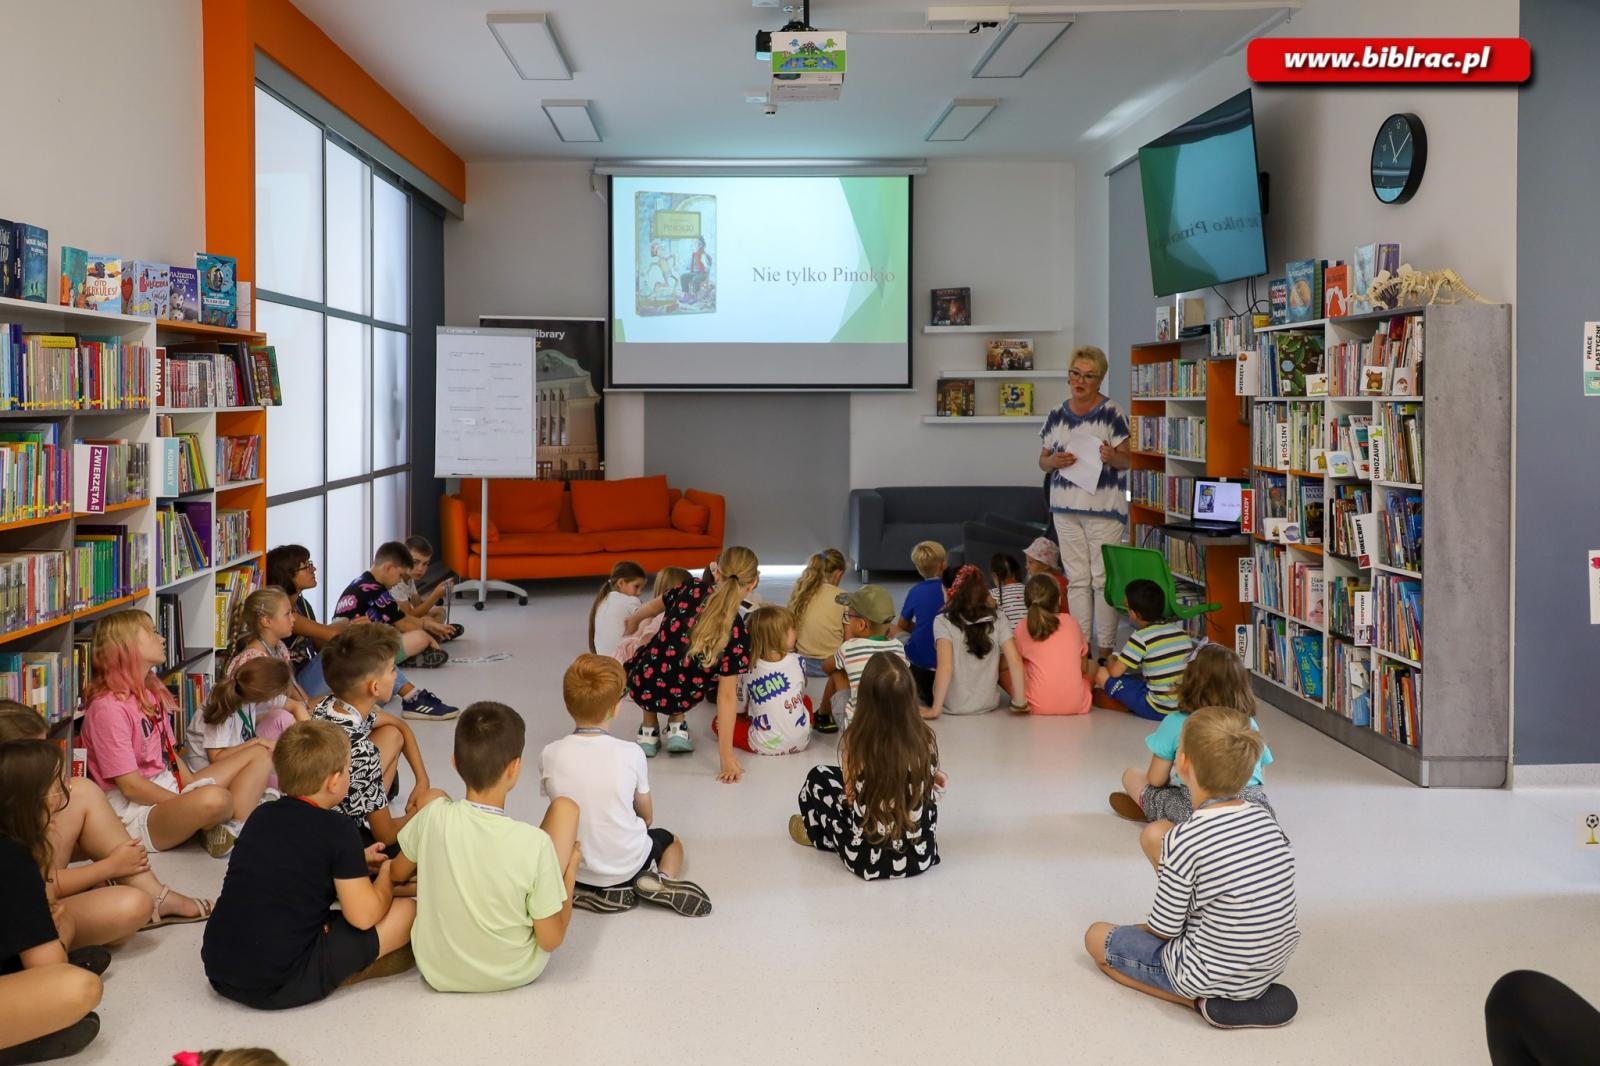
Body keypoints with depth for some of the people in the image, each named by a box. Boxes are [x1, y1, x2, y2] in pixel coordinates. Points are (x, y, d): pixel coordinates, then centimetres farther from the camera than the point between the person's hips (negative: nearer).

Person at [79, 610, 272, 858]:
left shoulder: (152, 692, 13)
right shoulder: (108, 707, -15)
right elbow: (131, 786, -17)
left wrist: (194, 789, 0)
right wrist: (193, 803, -15)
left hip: (171, 789, 10)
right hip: (136, 814, -10)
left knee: (259, 755, 5)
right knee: (214, 800, -39)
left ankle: (231, 830, -17)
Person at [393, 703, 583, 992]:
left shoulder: (433, 817, -21)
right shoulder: (535, 843, -28)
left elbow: (398, 874, 1)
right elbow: (551, 940, -17)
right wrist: (571, 868, -3)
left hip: (437, 969, 2)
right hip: (515, 973, -2)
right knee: (565, 807, 4)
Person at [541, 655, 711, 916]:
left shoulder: (550, 755, -15)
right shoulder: (631, 753, -17)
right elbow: (647, 815, -2)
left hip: (575, 867, 1)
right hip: (628, 864, 0)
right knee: (672, 841, 32)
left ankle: (600, 892, 10)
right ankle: (662, 881, 0)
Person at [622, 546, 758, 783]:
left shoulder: (692, 590, -15)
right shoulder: (737, 633, -21)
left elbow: (653, 607, 7)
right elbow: (727, 695, -21)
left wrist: (634, 619, 32)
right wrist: (726, 756, -17)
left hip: (642, 687, 1)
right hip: (682, 699, -1)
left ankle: (649, 730, 25)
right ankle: (676, 727, 18)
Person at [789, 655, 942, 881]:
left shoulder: (854, 741, -18)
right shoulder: (926, 738, -13)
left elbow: (851, 797, -4)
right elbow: (931, 782, 3)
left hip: (869, 861, -2)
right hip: (922, 856, 2)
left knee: (818, 777, 18)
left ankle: (816, 833, 44)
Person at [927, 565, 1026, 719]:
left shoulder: (944, 621, -14)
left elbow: (945, 666, -24)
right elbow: (1015, 662, -11)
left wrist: (936, 709, -21)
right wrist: (1019, 702, -4)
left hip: (952, 709, -3)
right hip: (987, 706, 3)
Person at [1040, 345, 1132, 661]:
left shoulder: (1112, 414, -4)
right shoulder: (1056, 416, 9)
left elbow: (1127, 460, -3)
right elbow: (1042, 461, 14)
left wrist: (1112, 457, -25)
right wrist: (1054, 461, -9)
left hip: (1103, 507, -4)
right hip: (1066, 507, 4)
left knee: (1103, 579, -2)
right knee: (1077, 579, 7)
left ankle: (1105, 650, 4)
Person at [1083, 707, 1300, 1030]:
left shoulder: (1184, 841, -25)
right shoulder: (1266, 819, -6)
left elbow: (1164, 929, -15)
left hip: (1213, 974, -8)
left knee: (1097, 937, 10)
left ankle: (1202, 1001, -2)